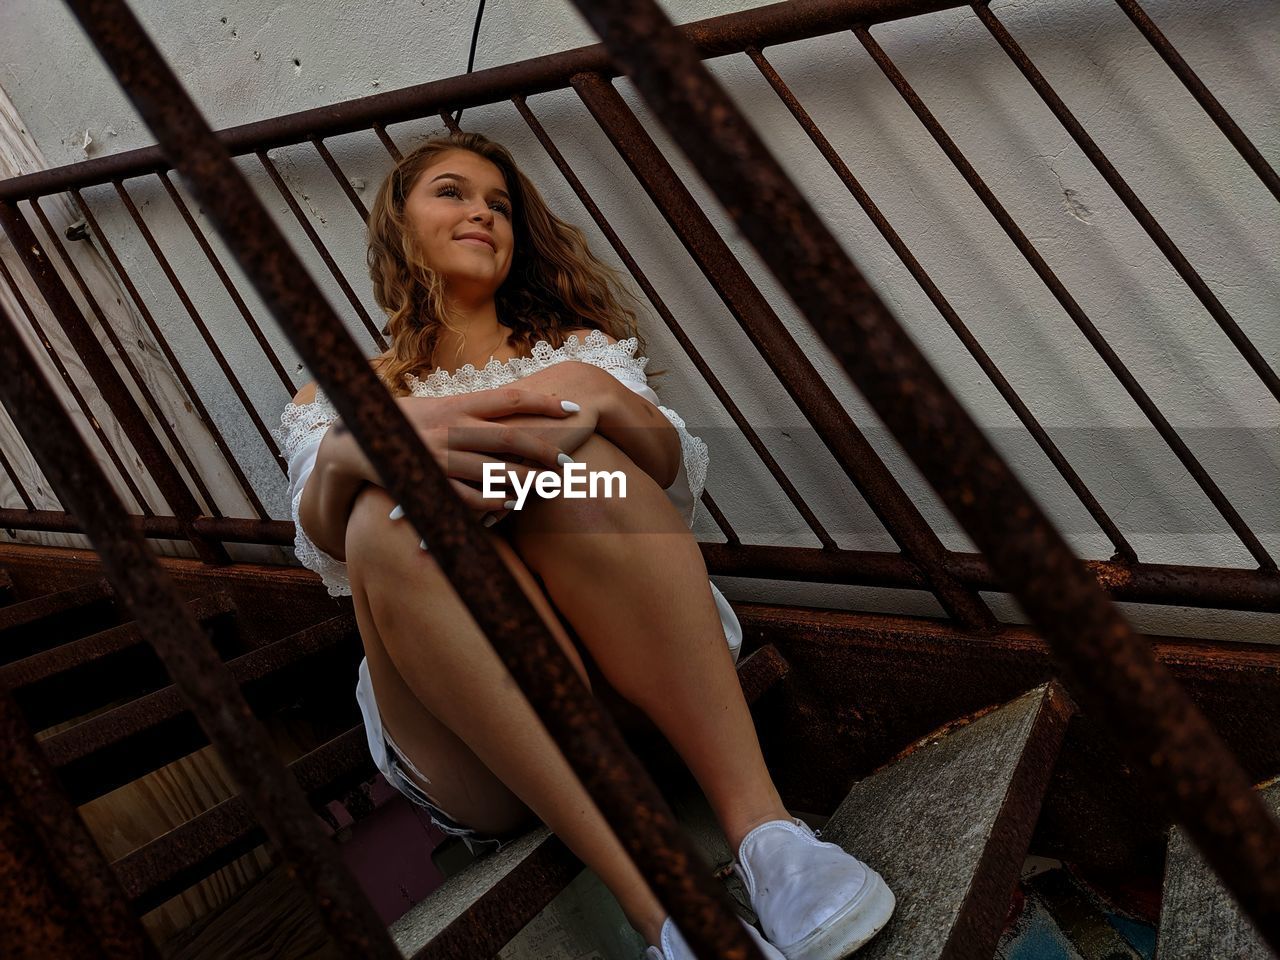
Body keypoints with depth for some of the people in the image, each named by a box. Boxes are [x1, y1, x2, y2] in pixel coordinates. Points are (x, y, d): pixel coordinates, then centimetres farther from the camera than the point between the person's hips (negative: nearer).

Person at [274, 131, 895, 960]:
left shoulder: (574, 348, 23)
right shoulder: (341, 396, 20)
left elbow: (675, 472, 2)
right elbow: (325, 538, -4)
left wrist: (598, 397, -22)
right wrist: (351, 447, -28)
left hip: (643, 675, 1)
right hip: (471, 745, 0)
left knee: (564, 421, -24)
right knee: (386, 520, -28)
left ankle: (762, 828, -33)